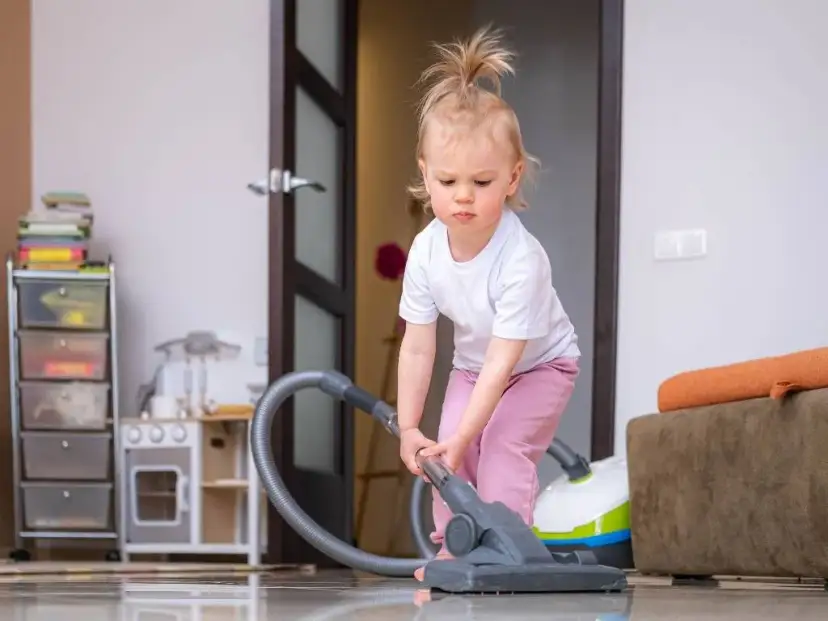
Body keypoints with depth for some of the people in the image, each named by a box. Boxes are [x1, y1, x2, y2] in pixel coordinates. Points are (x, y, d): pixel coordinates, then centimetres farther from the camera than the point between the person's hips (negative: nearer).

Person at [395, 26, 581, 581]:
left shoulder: (522, 260, -39)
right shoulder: (425, 252, -23)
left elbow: (503, 362, -36)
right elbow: (418, 347, -14)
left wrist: (462, 437, -36)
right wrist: (408, 426, -14)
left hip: (542, 364, -5)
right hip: (473, 365, 5)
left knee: (503, 448, -19)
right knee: (448, 453, -4)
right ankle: (452, 547, 7)